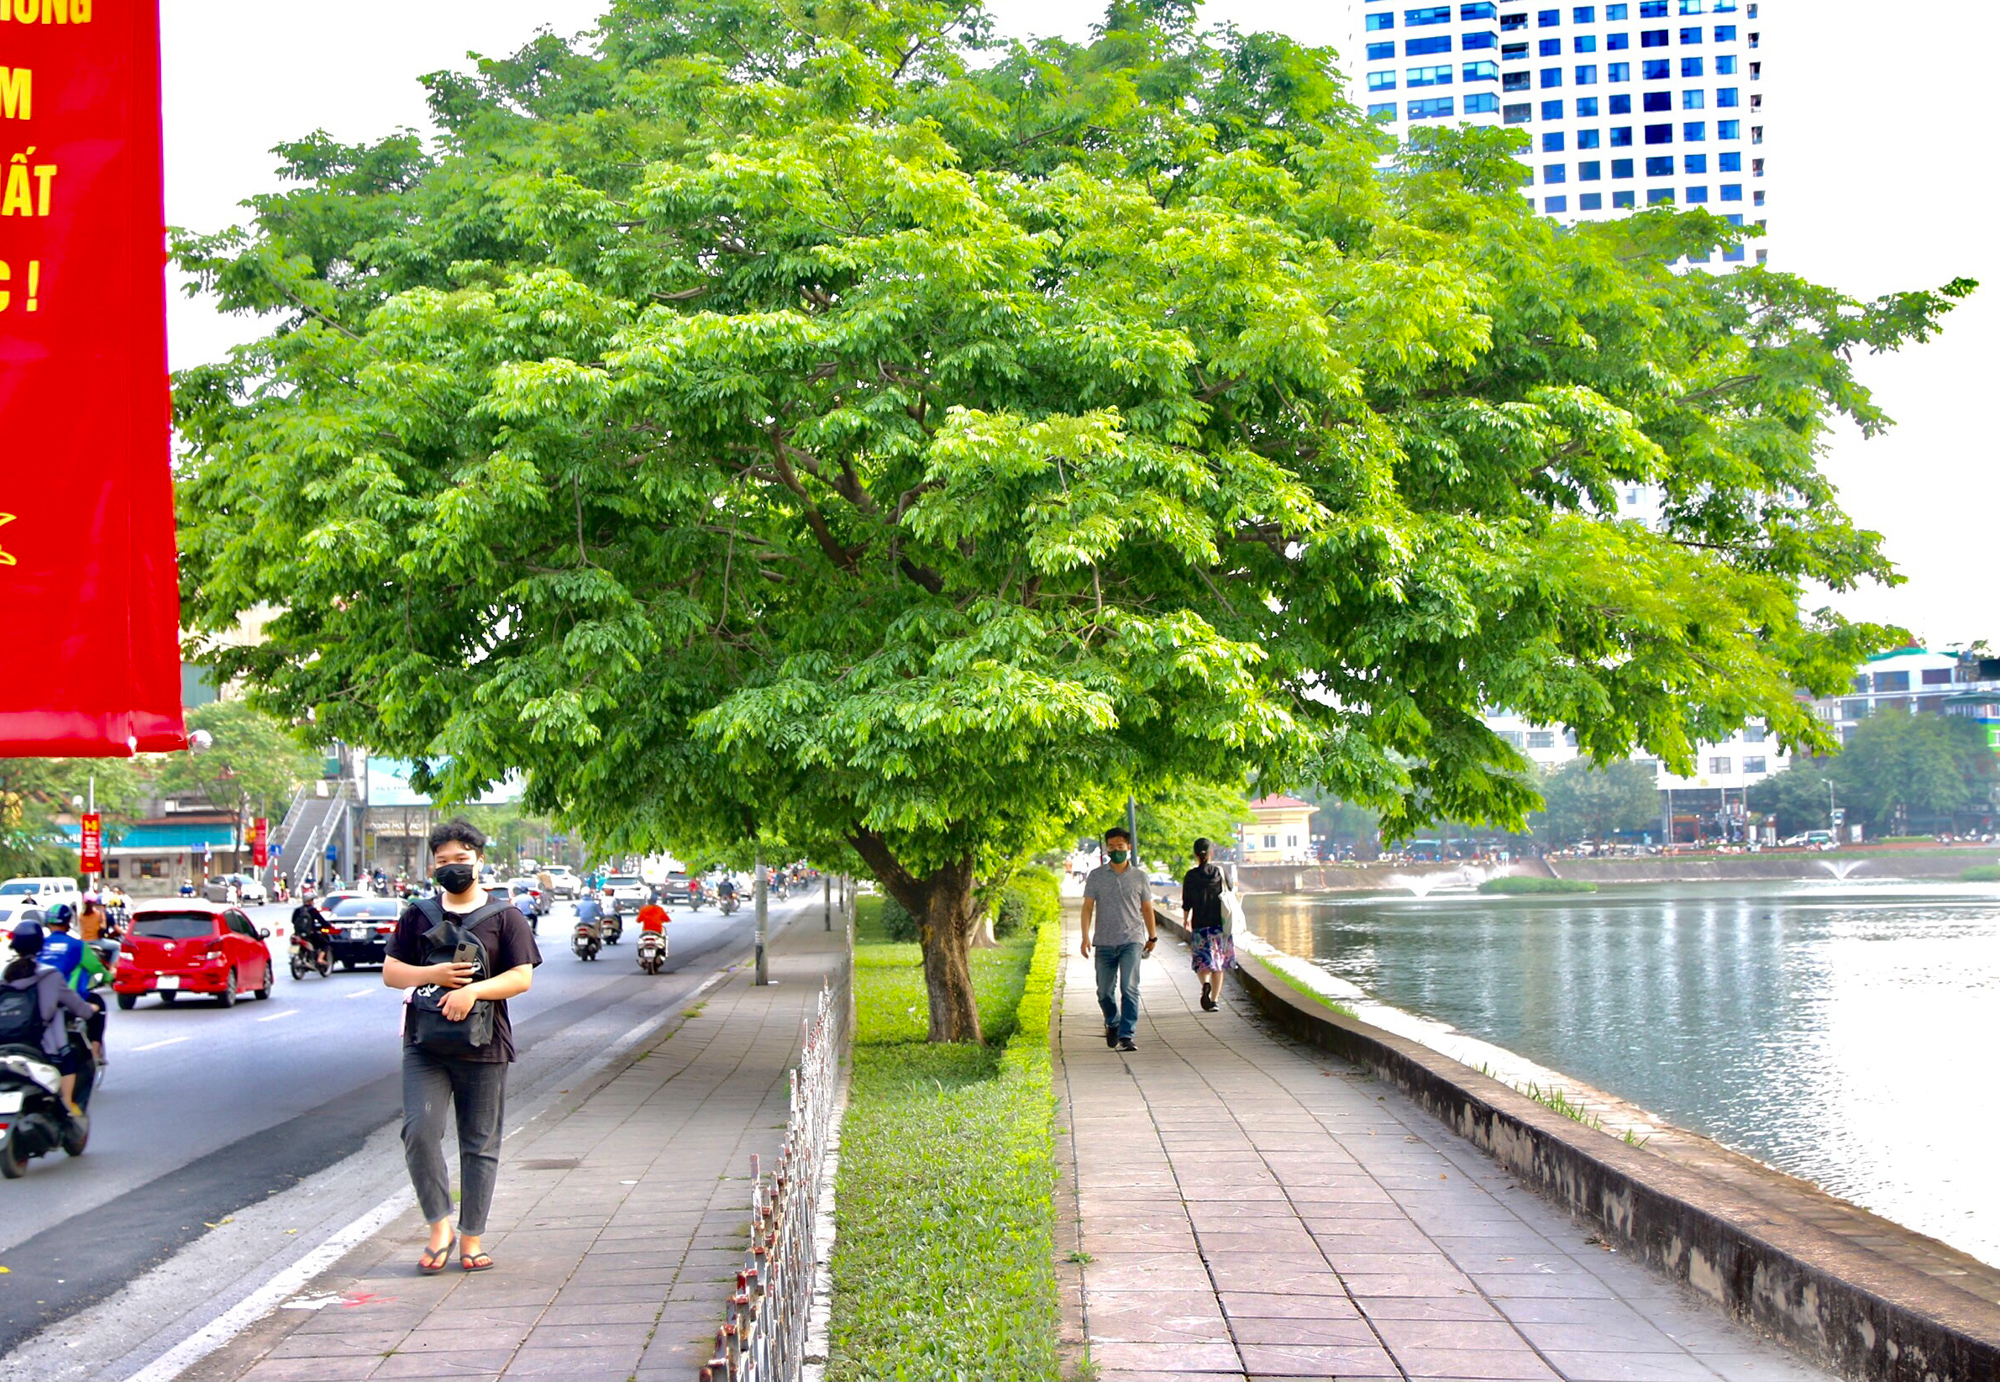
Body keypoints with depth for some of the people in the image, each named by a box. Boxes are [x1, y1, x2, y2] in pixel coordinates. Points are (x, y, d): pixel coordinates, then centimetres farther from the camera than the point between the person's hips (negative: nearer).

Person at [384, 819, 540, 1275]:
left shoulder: (505, 917, 5)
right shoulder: (418, 916, 11)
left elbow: (523, 977, -2)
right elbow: (390, 972, 9)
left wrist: (473, 990, -16)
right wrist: (432, 974, -9)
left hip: (484, 1048, -1)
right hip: (425, 1046, 1)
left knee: (480, 1145, 4)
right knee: (419, 1131, -15)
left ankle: (472, 1239, 14)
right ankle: (440, 1228, -1)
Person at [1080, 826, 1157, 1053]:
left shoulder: (1139, 876, 6)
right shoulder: (1096, 876, 4)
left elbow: (1147, 908, 16)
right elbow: (1088, 907, 3)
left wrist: (1152, 937, 21)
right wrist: (1085, 937, -6)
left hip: (1132, 941, -1)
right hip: (1105, 943, 1)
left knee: (1129, 989, -14)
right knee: (1104, 992, 8)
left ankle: (1126, 1036, -13)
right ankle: (1112, 1023, 36)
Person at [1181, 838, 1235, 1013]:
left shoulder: (1191, 876, -5)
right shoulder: (1220, 871, -1)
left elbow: (1186, 903, -1)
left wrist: (1186, 920, 17)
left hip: (1200, 924, -2)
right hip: (1220, 923, 2)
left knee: (1203, 961, 3)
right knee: (1218, 963, 11)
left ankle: (1206, 984, -27)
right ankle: (1215, 999, 10)